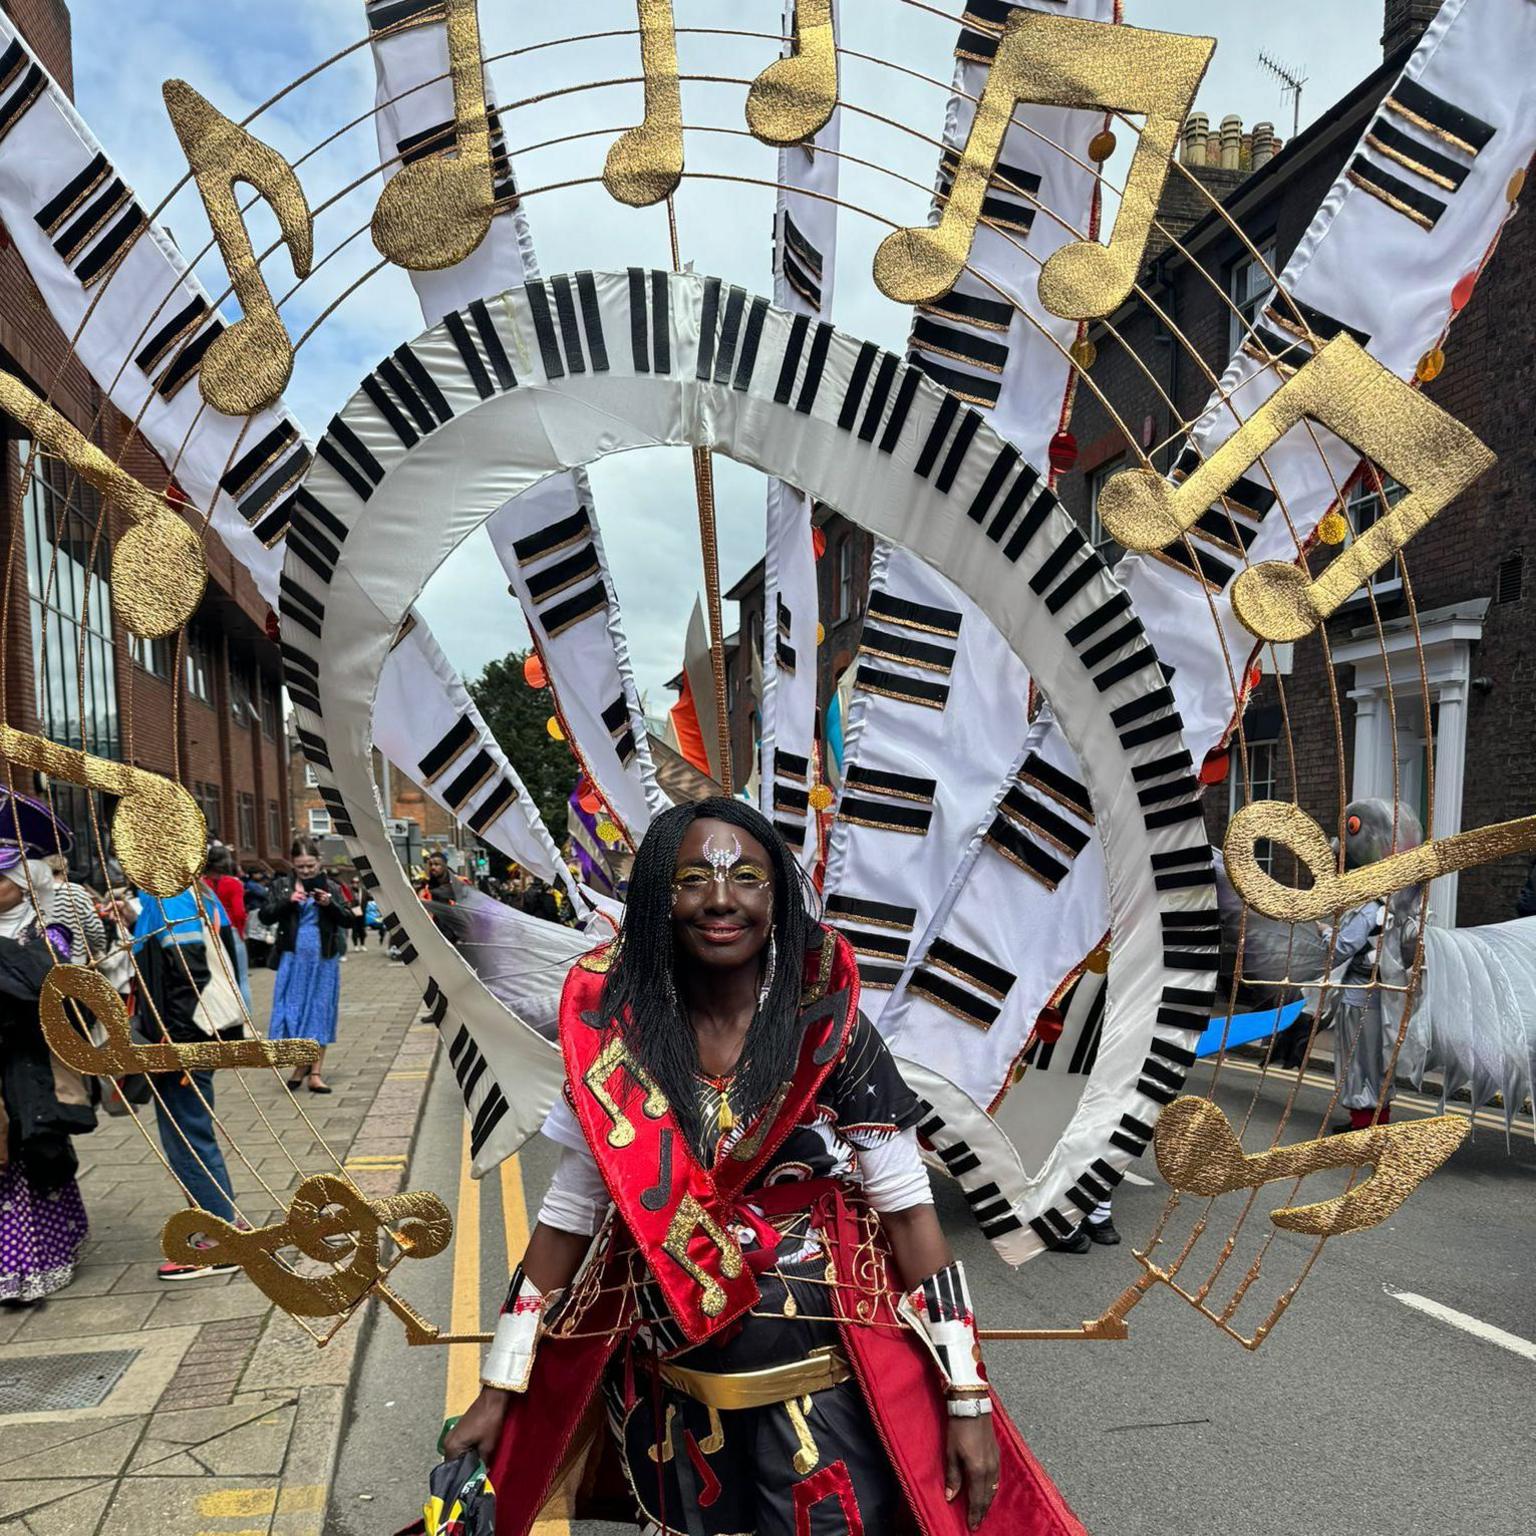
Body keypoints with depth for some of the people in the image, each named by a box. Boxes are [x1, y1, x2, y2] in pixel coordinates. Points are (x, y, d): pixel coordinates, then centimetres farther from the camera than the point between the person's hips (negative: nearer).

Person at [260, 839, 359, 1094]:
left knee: (321, 1011, 2)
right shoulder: (281, 886, 5)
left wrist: (330, 904, -15)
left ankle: (316, 1073, 9)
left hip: (324, 958, 0)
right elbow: (265, 915, -2)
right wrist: (288, 901, -16)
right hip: (293, 957, 0)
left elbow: (349, 920, 1)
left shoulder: (331, 887, 5)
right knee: (292, 1008, 1)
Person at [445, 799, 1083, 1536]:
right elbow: (567, 1219, -1)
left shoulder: (829, 1031, -14)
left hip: (823, 1397, -2)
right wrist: (499, 1390, 0)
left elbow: (908, 1210, -10)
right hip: (670, 1403, 3)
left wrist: (967, 1396, -10)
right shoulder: (616, 1040, -8)